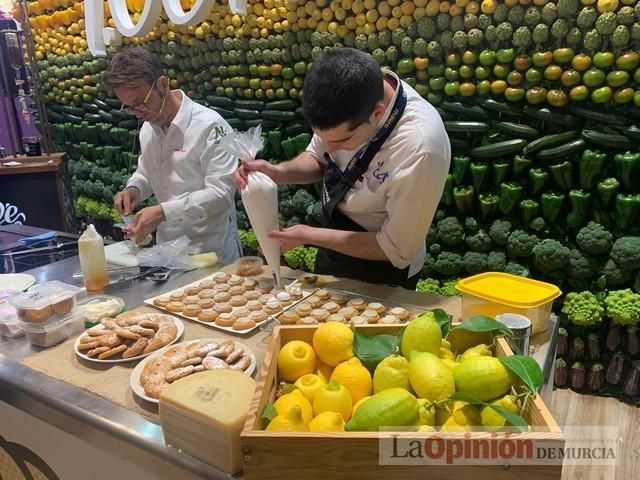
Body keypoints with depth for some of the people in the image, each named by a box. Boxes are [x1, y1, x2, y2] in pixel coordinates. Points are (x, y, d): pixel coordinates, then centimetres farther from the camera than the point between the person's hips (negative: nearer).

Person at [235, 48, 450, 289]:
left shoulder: (420, 149, -36)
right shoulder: (348, 97, -19)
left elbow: (396, 250, -24)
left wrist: (308, 236, -21)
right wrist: (277, 172, -20)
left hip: (379, 275, -5)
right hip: (332, 245, 6)